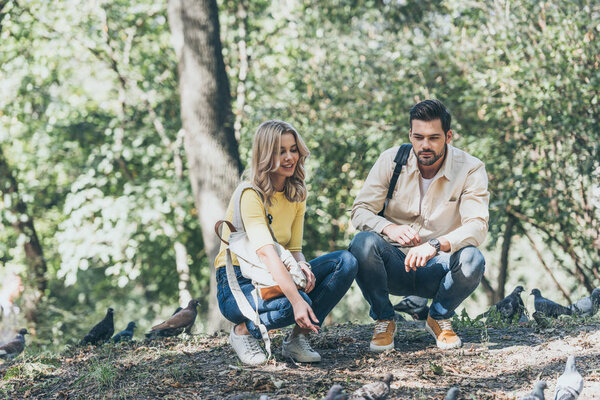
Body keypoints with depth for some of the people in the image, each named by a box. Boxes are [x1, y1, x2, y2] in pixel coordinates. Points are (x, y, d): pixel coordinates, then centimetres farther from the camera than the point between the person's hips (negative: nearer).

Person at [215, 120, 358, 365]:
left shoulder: (296, 195, 7)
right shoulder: (250, 194, -19)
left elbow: (294, 248, 4)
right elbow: (266, 252, -32)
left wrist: (303, 266, -22)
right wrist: (297, 300, -43)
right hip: (237, 285, -7)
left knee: (345, 262, -12)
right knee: (291, 304, -37)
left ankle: (297, 339, -8)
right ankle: (244, 331, -6)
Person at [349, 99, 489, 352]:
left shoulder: (470, 170, -9)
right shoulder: (391, 160, -5)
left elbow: (477, 226, -21)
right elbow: (360, 212, -8)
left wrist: (436, 245, -40)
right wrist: (389, 228, -31)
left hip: (437, 270, -1)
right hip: (394, 265, 1)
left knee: (472, 260, -32)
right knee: (363, 243, -30)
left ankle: (439, 317, 0)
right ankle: (383, 320, -5)